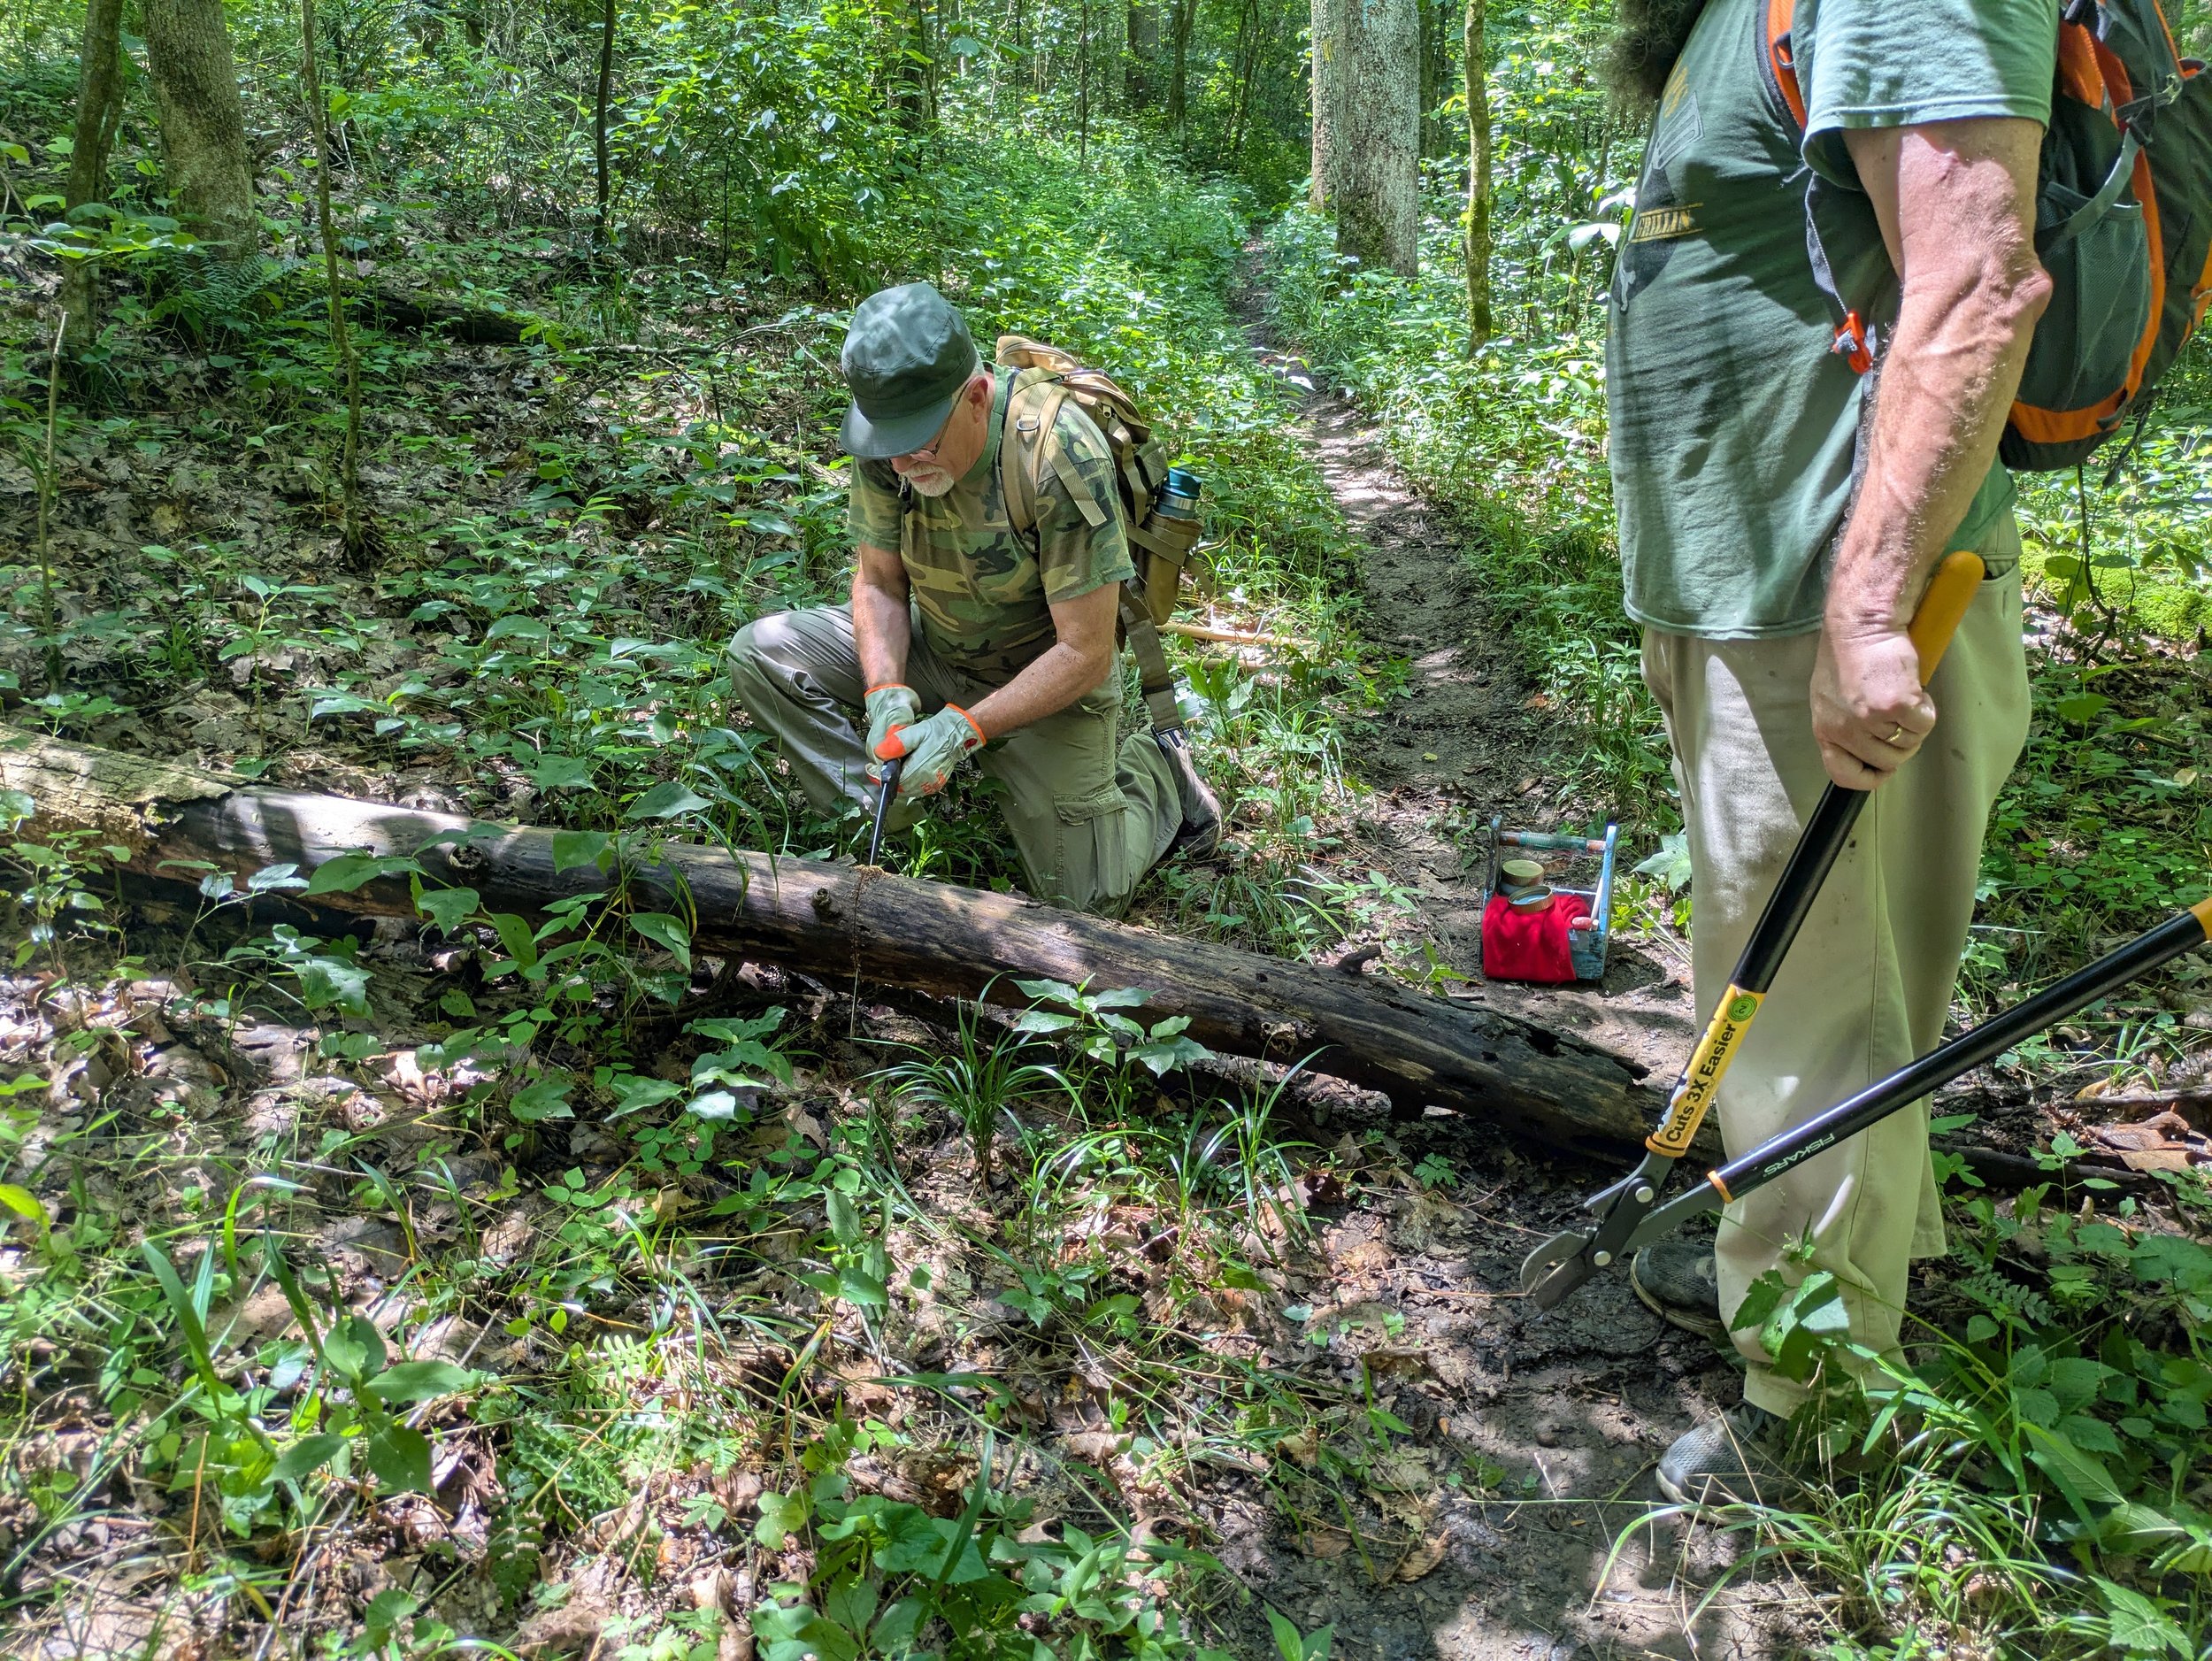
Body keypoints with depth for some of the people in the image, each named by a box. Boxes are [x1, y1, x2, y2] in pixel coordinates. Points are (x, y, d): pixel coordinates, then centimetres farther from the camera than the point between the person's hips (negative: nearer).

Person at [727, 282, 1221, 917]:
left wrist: (964, 728, -33)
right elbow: (879, 585, -6)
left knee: (1084, 902, -6)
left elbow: (1085, 655, -27)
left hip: (1048, 676, -4)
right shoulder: (888, 439, -18)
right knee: (758, 652, -12)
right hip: (930, 649, 5)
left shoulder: (1062, 457, -33)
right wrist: (886, 693, -25)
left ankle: (1156, 772, 21)